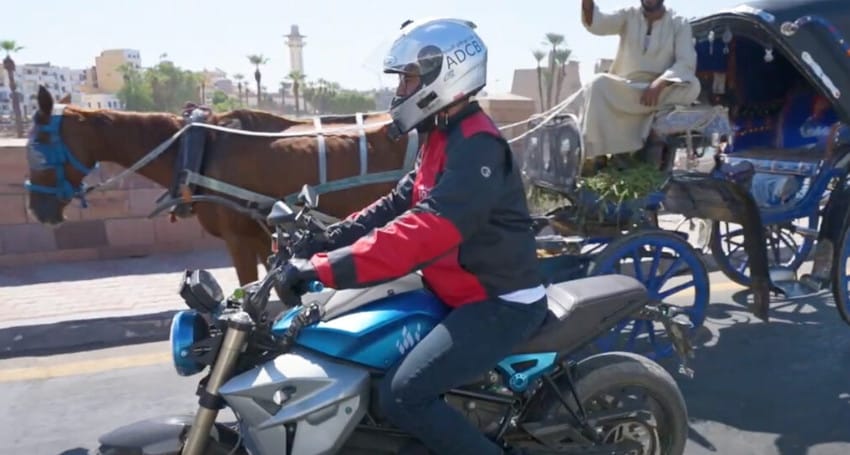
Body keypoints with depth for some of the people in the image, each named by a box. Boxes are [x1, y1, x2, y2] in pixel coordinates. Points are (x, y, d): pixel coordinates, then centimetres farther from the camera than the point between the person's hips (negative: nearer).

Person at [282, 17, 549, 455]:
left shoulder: (477, 146, -21)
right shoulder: (445, 138, 12)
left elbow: (423, 232, -33)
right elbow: (398, 204, 11)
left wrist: (324, 269, -35)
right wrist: (327, 238, 0)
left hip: (499, 303, -10)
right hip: (464, 293, 10)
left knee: (402, 396, -20)